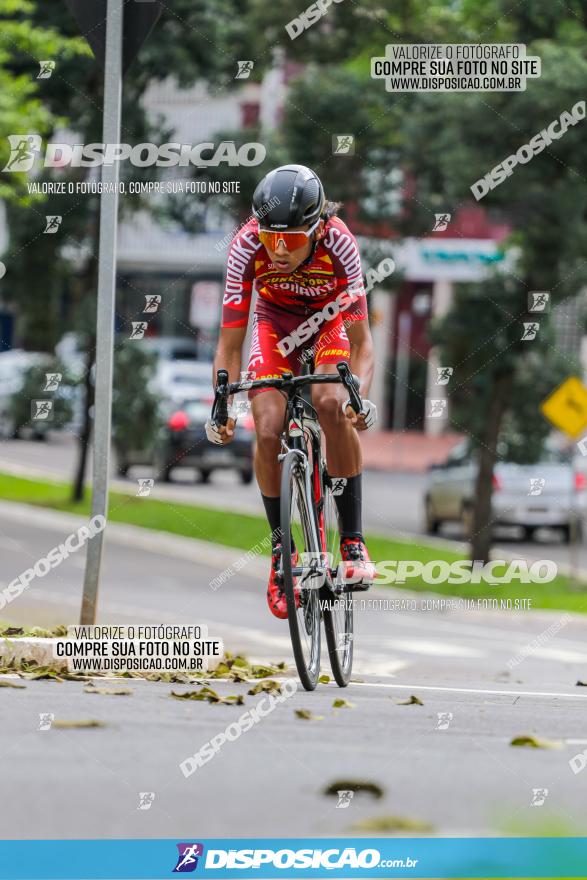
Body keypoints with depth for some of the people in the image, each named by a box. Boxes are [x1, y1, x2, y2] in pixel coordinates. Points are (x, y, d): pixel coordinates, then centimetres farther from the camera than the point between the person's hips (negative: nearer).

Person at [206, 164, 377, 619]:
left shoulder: (337, 242, -35)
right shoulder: (247, 245, -32)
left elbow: (361, 343, -33)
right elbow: (230, 344, -27)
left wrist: (360, 396, -51)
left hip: (330, 317, -1)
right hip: (276, 322, 1)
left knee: (331, 403, -30)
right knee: (268, 431, -19)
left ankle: (353, 538, -19)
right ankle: (282, 547, 2)